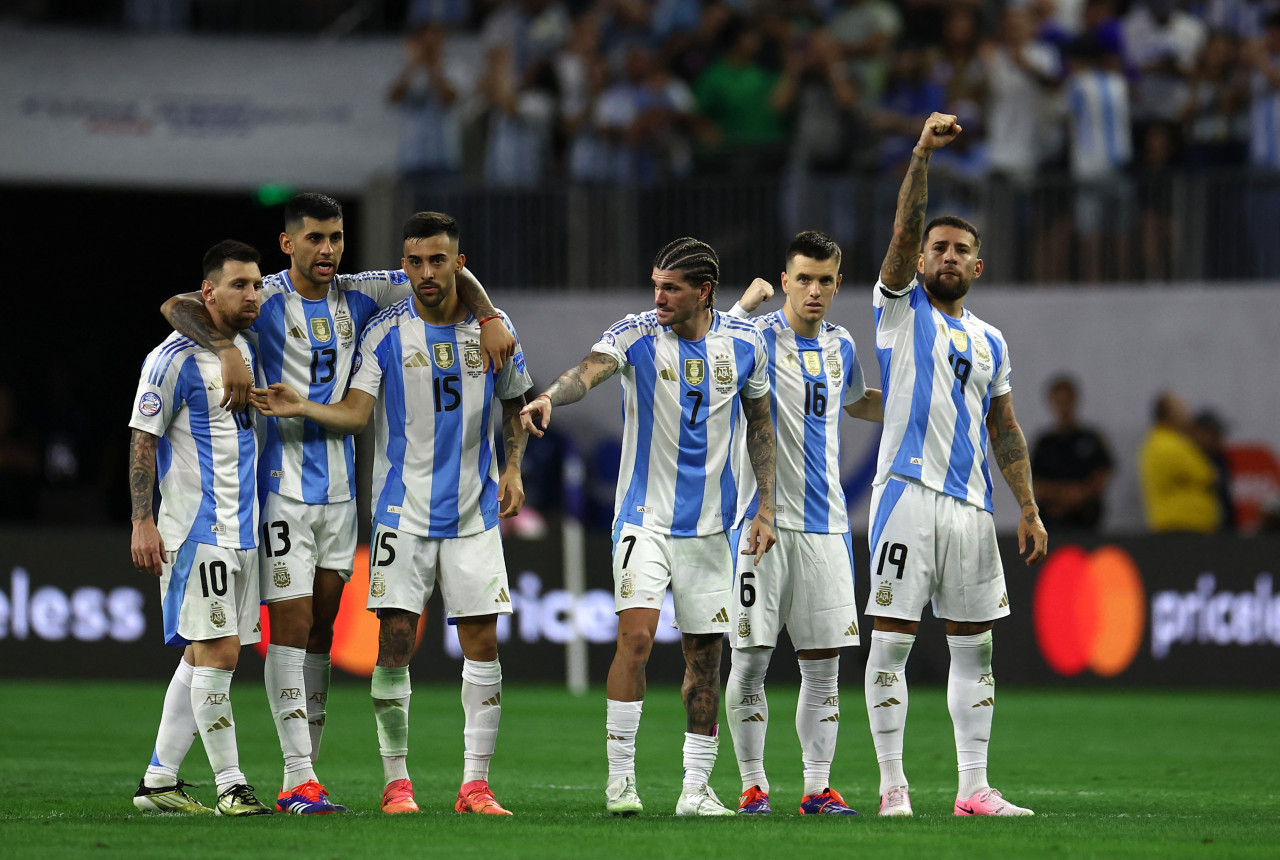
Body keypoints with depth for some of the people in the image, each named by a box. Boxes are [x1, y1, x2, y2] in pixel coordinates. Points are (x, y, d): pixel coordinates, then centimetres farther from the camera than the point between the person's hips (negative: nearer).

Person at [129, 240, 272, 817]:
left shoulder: (247, 349, 13)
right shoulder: (175, 359, -10)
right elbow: (143, 440, -9)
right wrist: (142, 522, -14)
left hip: (242, 527, 8)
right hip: (196, 527, -8)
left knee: (203, 657, 10)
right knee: (218, 652, -11)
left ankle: (158, 781, 15)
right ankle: (230, 786, -8)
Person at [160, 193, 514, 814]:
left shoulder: (357, 296, 7)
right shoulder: (267, 301, -8)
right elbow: (176, 308, -20)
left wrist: (489, 318, -3)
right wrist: (227, 352, -35)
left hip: (339, 487, 6)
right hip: (285, 484, -6)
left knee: (321, 632, 7)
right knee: (291, 627, -9)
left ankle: (301, 781, 11)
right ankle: (300, 780, -10)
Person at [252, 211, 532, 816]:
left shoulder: (493, 328, 3)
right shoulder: (386, 331, -3)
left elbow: (515, 403, 16)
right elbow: (356, 413, -9)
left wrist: (513, 468, 4)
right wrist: (301, 408, -25)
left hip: (474, 510, 2)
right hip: (403, 510, -2)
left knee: (482, 641, -2)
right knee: (395, 640, -7)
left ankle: (475, 784, 5)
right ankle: (395, 783, 3)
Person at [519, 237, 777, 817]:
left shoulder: (744, 343, 1)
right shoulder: (636, 334, -8)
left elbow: (759, 424, 12)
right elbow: (591, 370, -27)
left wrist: (766, 507, 7)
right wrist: (550, 396, -49)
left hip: (710, 524, 3)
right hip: (645, 515, -3)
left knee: (704, 652, 7)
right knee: (636, 634, -18)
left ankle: (696, 788, 15)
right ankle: (620, 778, -10)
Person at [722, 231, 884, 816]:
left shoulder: (840, 345, 13)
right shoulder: (759, 338, -5)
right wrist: (744, 307, -25)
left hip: (826, 524, 5)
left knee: (824, 665, 4)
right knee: (751, 659, -3)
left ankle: (818, 787, 8)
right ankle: (754, 784, 6)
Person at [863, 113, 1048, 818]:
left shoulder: (989, 342, 18)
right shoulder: (901, 309, 5)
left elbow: (1005, 432, 19)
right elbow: (904, 230, -10)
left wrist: (1030, 509, 12)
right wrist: (923, 153, -21)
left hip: (971, 502, 5)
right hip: (908, 492, -5)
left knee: (973, 647, 6)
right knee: (891, 639, -6)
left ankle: (974, 787, 10)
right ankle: (893, 785, -3)